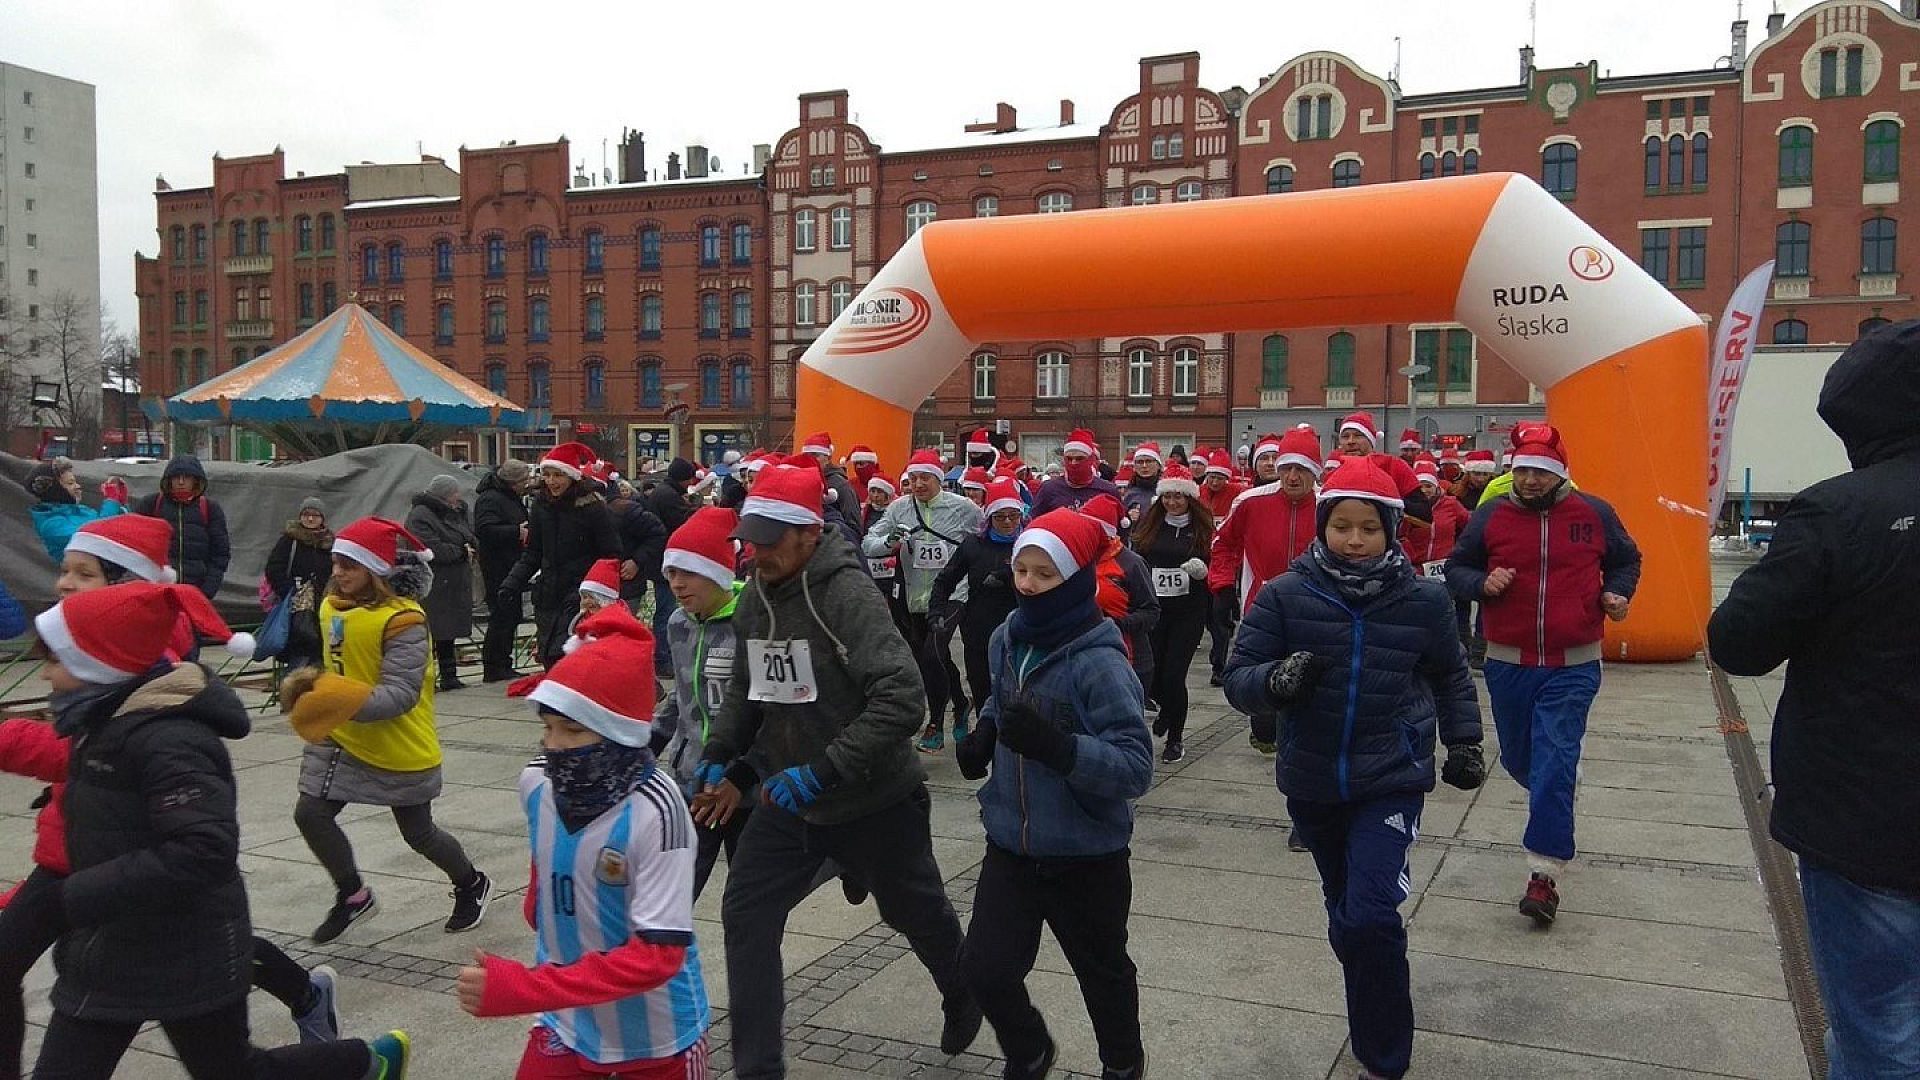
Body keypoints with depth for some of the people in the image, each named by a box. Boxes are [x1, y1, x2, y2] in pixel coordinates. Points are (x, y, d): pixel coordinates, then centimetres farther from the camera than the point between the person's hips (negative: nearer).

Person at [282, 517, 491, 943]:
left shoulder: (403, 620, -23)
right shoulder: (333, 607, 2)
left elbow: (400, 694, -29)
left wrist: (346, 703, -42)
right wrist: (314, 685, -1)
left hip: (400, 747, -7)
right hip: (341, 738, 7)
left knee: (419, 834, 8)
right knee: (310, 814, -4)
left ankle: (473, 885, 37)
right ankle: (353, 895, 21)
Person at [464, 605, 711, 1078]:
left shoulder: (654, 810, -28)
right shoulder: (536, 783, -11)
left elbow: (658, 954, -28)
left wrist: (520, 989, -30)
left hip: (657, 1042, -4)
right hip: (566, 1027, 4)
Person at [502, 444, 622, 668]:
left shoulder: (592, 507, -8)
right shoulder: (541, 505, 7)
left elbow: (611, 557, -7)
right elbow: (532, 554, 14)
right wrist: (512, 582, 0)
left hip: (580, 598, -6)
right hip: (547, 596, 6)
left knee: (562, 656, -16)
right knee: (547, 657, 7)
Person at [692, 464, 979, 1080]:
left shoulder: (846, 594, -25)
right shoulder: (755, 598, -1)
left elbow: (903, 699, -33)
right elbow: (745, 692, 15)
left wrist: (823, 771, -33)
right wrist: (719, 757, 2)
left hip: (875, 801, -6)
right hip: (790, 800, 6)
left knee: (916, 913, 17)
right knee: (746, 917, -1)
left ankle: (964, 999, 49)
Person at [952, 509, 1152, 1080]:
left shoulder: (1100, 663, -23)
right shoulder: (1007, 640, -3)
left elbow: (1136, 767, -28)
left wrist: (1053, 744, -40)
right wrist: (985, 732, -2)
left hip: (1086, 855, -5)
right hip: (1011, 845, 5)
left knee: (1101, 971, 18)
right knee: (986, 970, 4)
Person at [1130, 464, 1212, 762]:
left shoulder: (1202, 527, 2)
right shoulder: (1149, 524, 7)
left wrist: (1202, 570, -15)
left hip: (1188, 612, -2)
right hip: (1153, 607, 2)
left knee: (1173, 675, -6)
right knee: (1152, 672, 2)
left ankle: (1175, 738, 13)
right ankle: (1167, 712, 37)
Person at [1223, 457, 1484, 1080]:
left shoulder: (1423, 601, -6)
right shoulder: (1286, 595, -10)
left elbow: (1450, 677, 12)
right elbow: (1238, 680, -9)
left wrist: (1462, 742, 9)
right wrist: (1276, 679, -29)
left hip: (1391, 780, -2)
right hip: (1312, 783, 2)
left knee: (1368, 916, -17)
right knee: (1346, 916, 18)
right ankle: (1375, 1022, 44)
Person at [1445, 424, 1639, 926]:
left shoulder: (1594, 514, 0)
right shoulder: (1491, 516, -1)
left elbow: (1626, 560, 16)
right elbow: (1455, 567, 7)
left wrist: (1619, 593, -3)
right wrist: (1482, 583, -13)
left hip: (1572, 666, -2)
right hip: (1508, 663, 2)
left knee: (1554, 764, -11)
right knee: (1518, 759, 16)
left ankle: (1544, 874, -6)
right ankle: (1554, 804, 50)